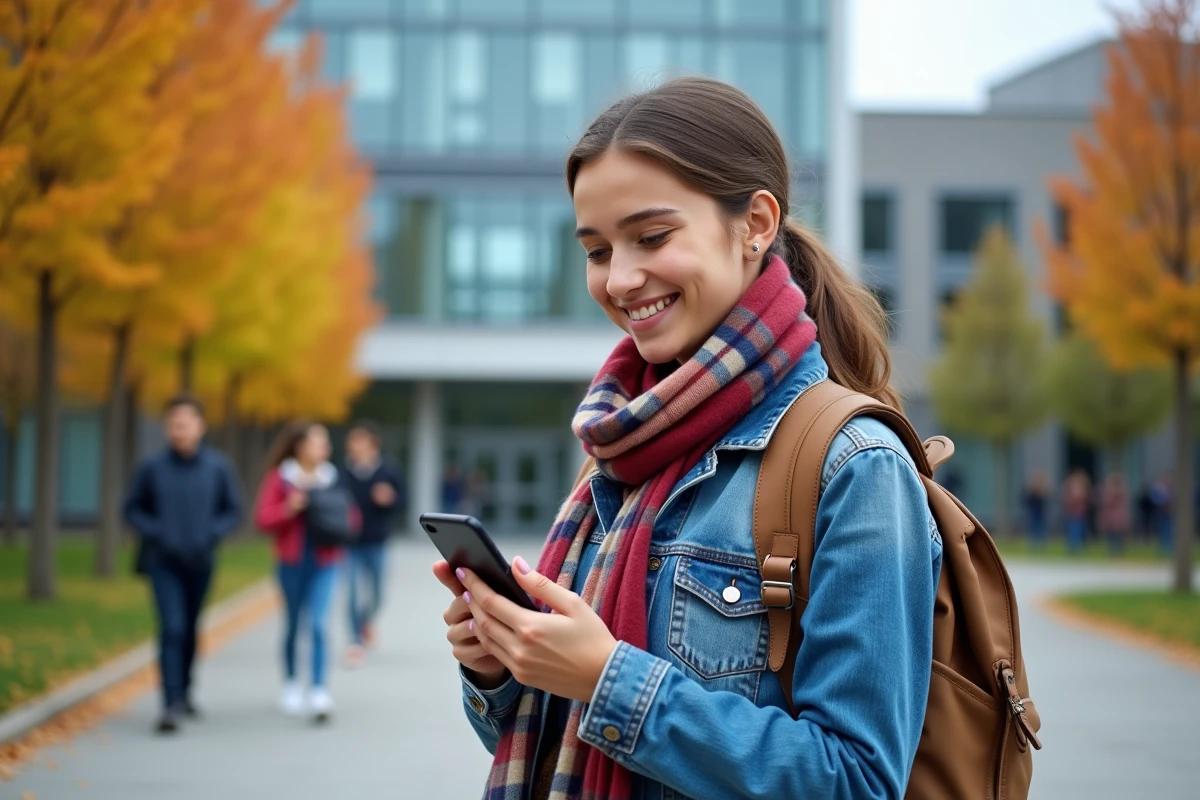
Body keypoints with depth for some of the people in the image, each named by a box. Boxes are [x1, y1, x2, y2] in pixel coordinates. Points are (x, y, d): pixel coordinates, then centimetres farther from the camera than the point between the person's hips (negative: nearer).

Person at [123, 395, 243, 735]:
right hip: (163, 562, -2)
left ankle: (184, 693, 33)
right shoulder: (152, 467, -6)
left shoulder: (218, 467, -4)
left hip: (200, 562, 2)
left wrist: (211, 535, -12)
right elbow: (133, 508, 3)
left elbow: (233, 511, 4)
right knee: (172, 628, -13)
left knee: (190, 630, 15)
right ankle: (171, 704, -14)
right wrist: (156, 534, -11)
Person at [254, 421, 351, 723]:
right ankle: (291, 684, 31)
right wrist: (289, 508, -20)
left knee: (319, 624, -11)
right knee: (292, 624, 13)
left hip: (324, 562, 0)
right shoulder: (280, 477, -2)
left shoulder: (332, 478, 4)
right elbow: (263, 518, -6)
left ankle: (319, 690, -13)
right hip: (292, 561, 0)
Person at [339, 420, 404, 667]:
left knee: (376, 594, 11)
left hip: (375, 543, 2)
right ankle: (356, 642, 6)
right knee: (352, 593, -6)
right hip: (349, 542, -1)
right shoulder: (342, 473, -8)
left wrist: (389, 500, -17)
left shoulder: (387, 472, -5)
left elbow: (401, 500, 3)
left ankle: (367, 620, 43)